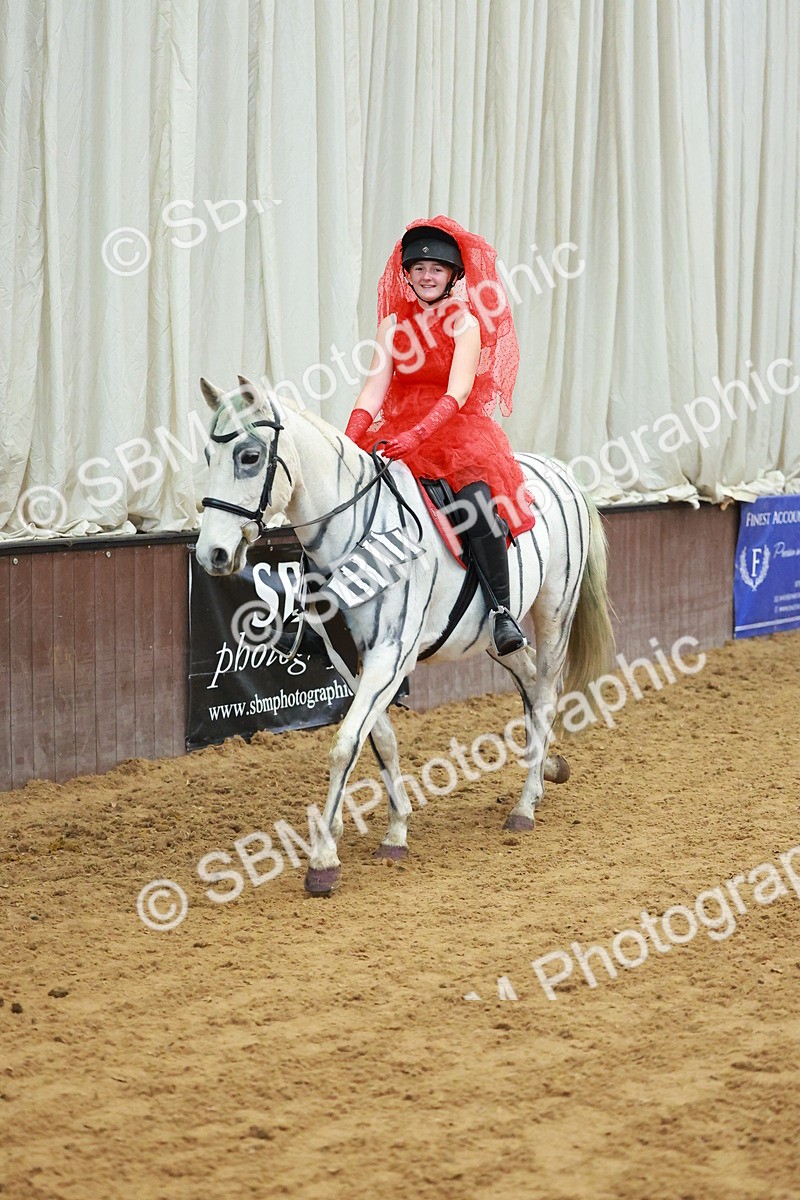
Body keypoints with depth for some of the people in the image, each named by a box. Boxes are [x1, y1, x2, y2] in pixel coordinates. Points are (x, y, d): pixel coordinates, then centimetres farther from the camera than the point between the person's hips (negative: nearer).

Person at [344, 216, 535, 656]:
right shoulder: (393, 325, 11)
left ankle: (502, 613, -26)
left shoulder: (465, 323, 1)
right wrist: (348, 442, -14)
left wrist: (418, 435, -28)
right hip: (400, 434, 4)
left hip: (459, 431, -4)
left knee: (478, 505, -33)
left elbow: (458, 392, -13)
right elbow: (373, 391, 3)